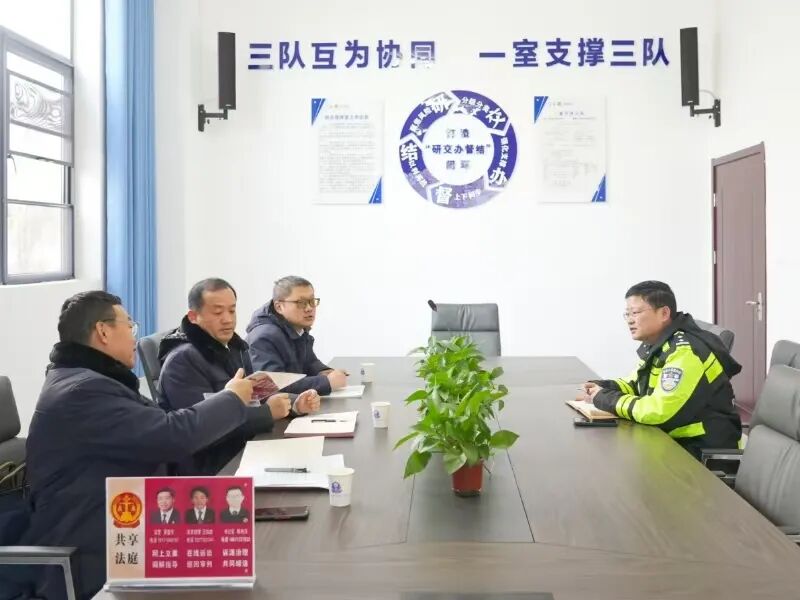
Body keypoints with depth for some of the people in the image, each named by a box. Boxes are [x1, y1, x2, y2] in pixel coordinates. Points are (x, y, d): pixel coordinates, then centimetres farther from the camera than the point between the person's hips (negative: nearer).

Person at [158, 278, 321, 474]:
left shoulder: (235, 347, 14)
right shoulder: (182, 361, -16)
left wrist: (295, 404, -6)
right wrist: (268, 413, -21)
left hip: (245, 451, 9)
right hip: (208, 470, -9)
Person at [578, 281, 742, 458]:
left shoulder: (685, 351, -23)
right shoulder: (656, 345, 5)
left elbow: (658, 411, -30)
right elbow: (636, 385, 20)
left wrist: (606, 399, -18)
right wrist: (602, 389, -1)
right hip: (676, 440, 8)